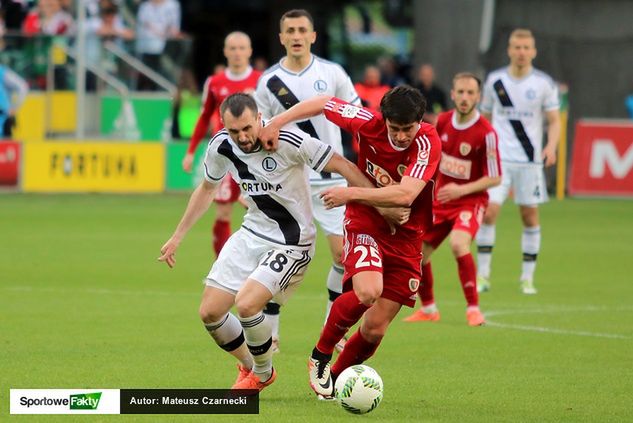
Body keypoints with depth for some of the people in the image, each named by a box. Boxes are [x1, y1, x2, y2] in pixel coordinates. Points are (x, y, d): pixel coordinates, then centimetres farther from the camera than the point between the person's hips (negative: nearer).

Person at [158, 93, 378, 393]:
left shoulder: (288, 141, -25)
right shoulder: (221, 146, -6)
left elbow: (343, 166, -19)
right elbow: (207, 189, 14)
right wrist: (177, 237, 18)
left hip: (292, 242, -6)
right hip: (252, 233, 6)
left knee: (246, 304, -23)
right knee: (210, 312, 0)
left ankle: (263, 374, 6)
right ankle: (249, 366, 28)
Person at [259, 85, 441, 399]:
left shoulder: (428, 142, -20)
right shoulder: (370, 122, -14)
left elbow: (405, 195, -31)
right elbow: (323, 104, 3)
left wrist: (351, 194, -27)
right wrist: (276, 123, -2)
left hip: (405, 237, 1)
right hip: (364, 224, -1)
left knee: (375, 329, 0)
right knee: (367, 291, -30)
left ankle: (336, 376, 29)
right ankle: (320, 356, -6)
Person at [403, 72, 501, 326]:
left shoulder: (486, 133, -20)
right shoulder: (442, 122, -2)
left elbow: (495, 178, -16)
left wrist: (462, 190, -26)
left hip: (470, 201, -6)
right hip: (440, 200, 6)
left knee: (458, 244, -33)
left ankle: (473, 309, -23)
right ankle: (428, 309, 29)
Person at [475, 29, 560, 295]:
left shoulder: (544, 83, 0)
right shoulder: (495, 80, 4)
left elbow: (554, 121, 2)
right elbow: (484, 117, 15)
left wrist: (551, 146, -16)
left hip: (530, 160, 0)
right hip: (498, 158, 0)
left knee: (530, 217, 3)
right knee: (489, 211, -13)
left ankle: (527, 278, 15)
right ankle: (483, 275, -5)